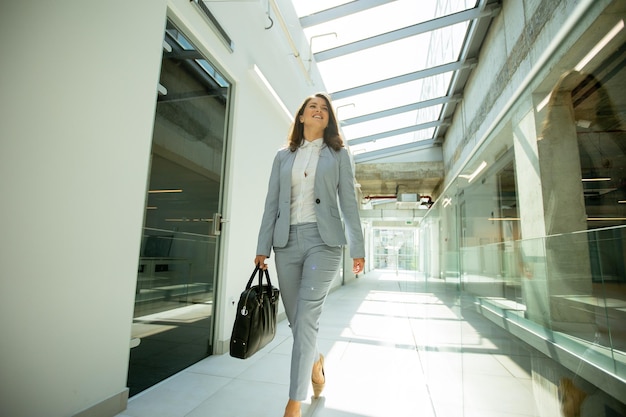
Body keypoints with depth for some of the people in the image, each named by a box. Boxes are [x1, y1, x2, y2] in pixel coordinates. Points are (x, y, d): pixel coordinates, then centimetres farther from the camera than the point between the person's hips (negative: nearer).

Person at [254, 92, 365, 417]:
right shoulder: (283, 156, 14)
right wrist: (262, 247, 4)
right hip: (287, 241, 3)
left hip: (323, 240, -3)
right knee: (295, 317, 11)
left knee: (306, 318, -8)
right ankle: (316, 361, 41)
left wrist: (357, 248, -2)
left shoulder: (337, 154, 10)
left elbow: (348, 202, 4)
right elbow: (272, 204, 9)